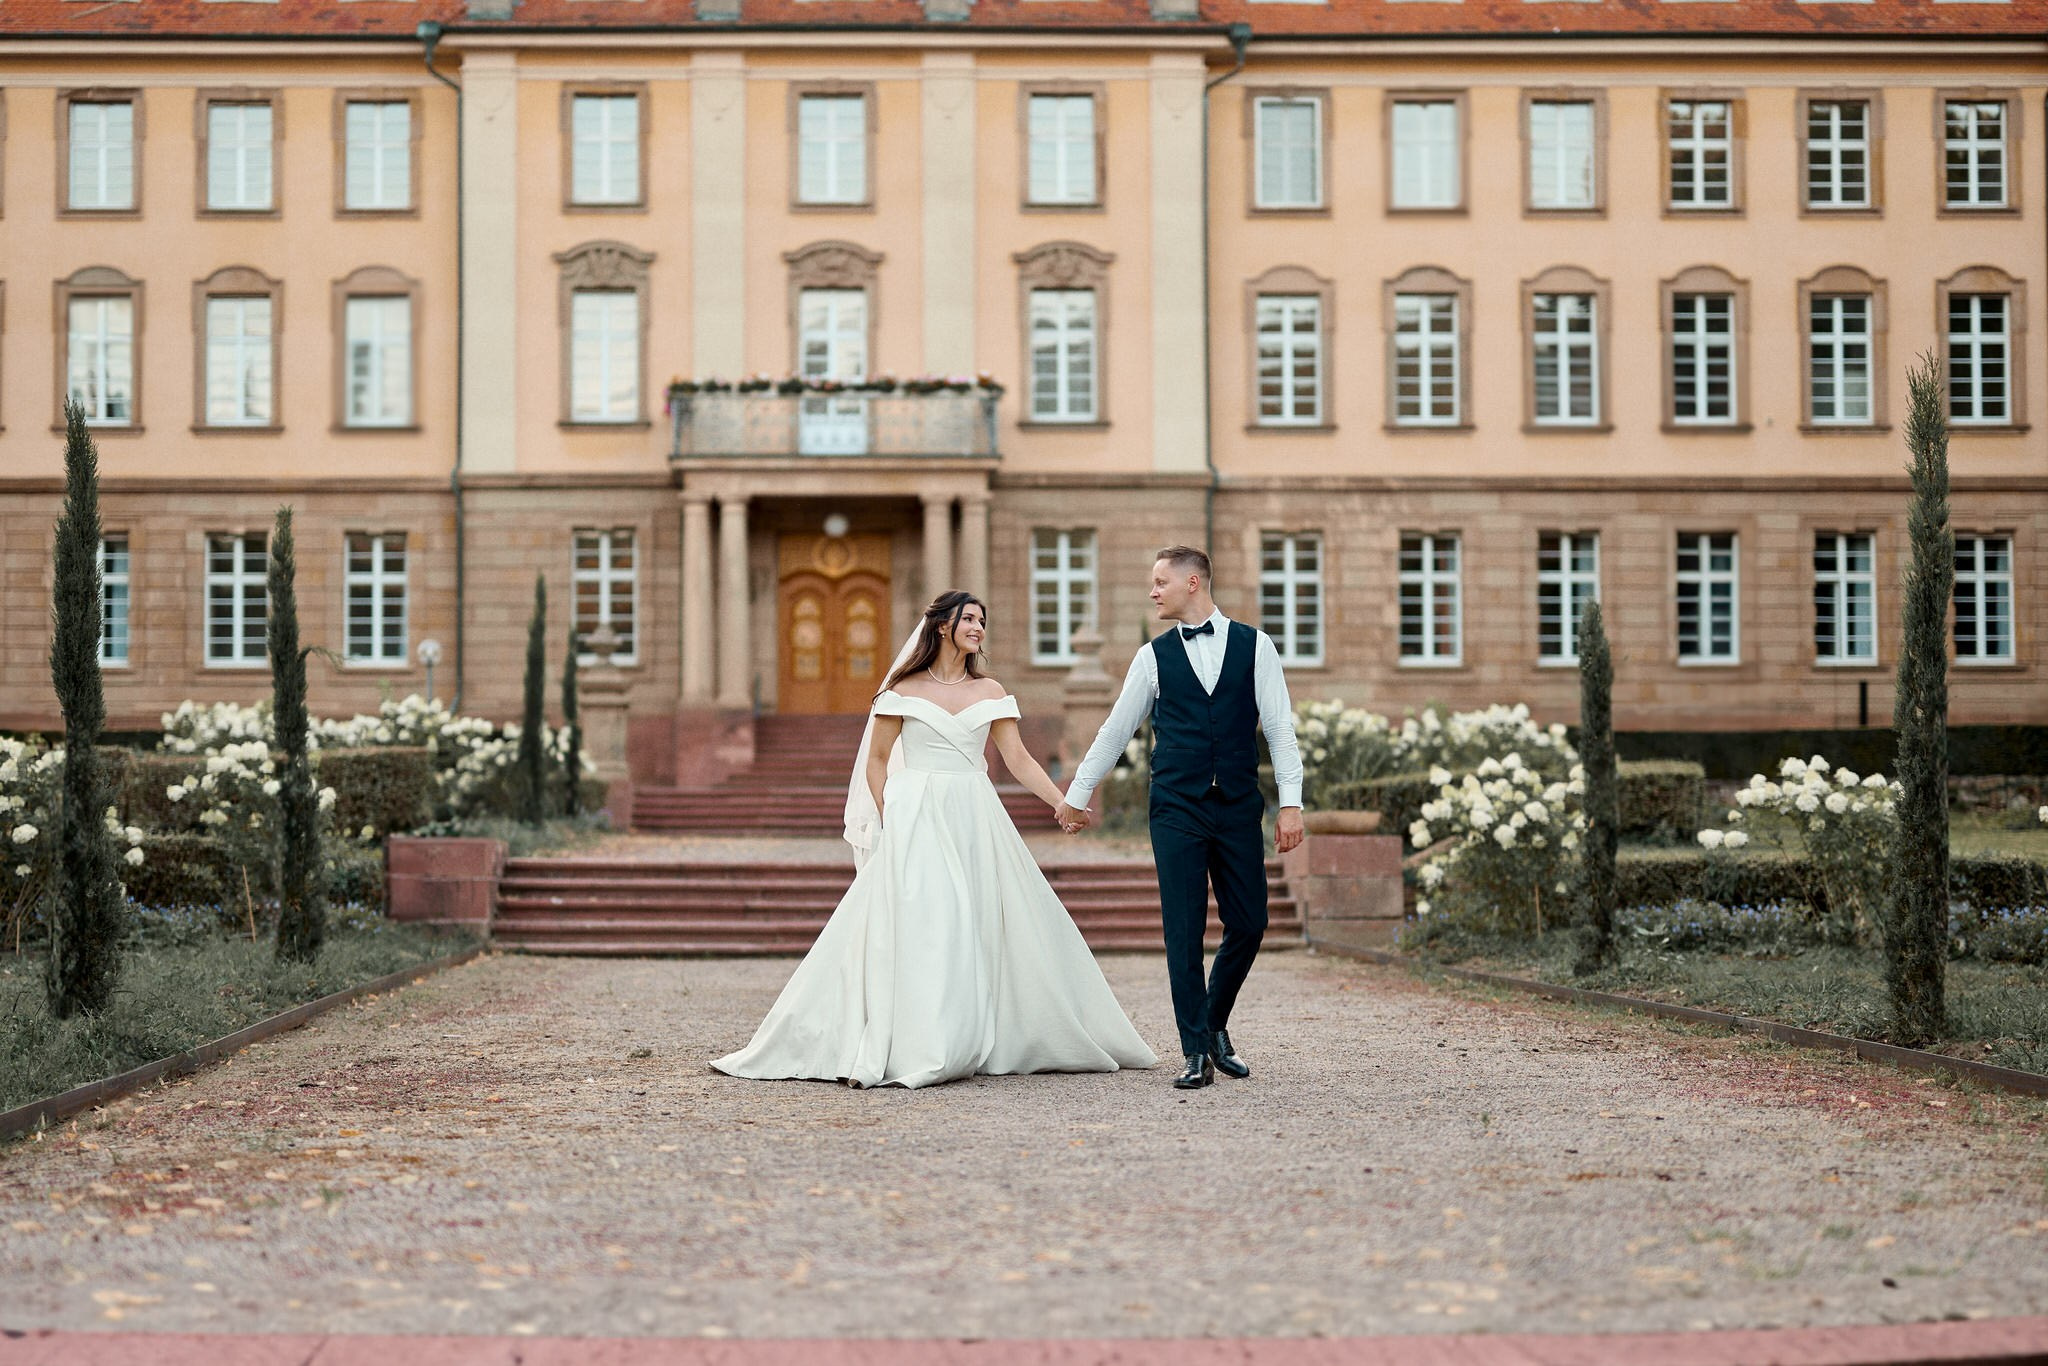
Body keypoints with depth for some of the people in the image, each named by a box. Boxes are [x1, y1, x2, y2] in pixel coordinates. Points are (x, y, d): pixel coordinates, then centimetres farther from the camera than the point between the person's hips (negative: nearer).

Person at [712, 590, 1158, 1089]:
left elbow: (1018, 759, 5)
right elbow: (876, 761, 4)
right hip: (916, 821, -4)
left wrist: (1066, 803, -6)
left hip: (977, 823, 4)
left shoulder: (990, 692, 10)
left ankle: (980, 1044, 13)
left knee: (982, 932, 3)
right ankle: (881, 1053, -8)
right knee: (913, 931, -9)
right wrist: (890, 823, -5)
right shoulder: (905, 688, 2)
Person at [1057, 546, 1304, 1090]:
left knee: (1248, 925, 2)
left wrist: (1291, 801, -5)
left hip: (1239, 808, 0)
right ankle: (1196, 1053, 2)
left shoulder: (1254, 646, 5)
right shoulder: (1154, 656, 7)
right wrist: (1077, 794, 19)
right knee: (1184, 932, -5)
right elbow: (1116, 729, 14)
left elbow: (1279, 727, 3)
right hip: (1177, 811, 0)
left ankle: (1214, 1027, 26)